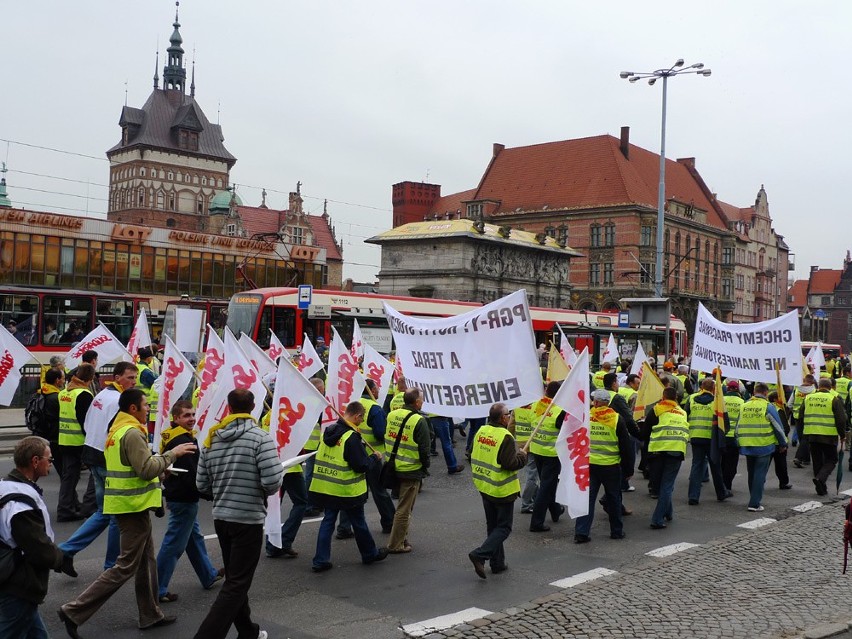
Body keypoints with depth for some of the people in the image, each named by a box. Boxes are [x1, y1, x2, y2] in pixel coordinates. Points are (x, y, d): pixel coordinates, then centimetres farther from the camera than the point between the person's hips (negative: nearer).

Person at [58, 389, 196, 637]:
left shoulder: (117, 430, 12)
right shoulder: (132, 433, -19)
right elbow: (147, 470, -24)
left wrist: (161, 463, 11)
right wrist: (171, 454, -15)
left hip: (125, 502, 10)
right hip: (134, 505, -10)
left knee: (146, 560, 17)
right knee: (126, 566, -3)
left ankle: (150, 615, 26)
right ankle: (74, 611, -1)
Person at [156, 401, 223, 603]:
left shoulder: (170, 438, 9)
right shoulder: (183, 441, -23)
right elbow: (192, 474, -26)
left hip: (175, 495, 11)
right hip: (184, 500, -11)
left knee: (195, 537, 22)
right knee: (174, 545, -3)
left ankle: (209, 576, 37)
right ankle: (157, 590, 4)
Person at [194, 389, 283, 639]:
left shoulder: (211, 438, 4)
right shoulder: (260, 437, -13)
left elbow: (202, 484, 6)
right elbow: (273, 481, -21)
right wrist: (262, 491, 1)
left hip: (221, 518, 6)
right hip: (248, 520, -6)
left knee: (234, 579, 20)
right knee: (237, 584, -1)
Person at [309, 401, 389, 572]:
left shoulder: (328, 431, 3)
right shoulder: (351, 438, -22)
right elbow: (362, 466, -22)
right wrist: (375, 458, -4)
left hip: (324, 488, 6)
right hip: (347, 492, -6)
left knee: (328, 521, 14)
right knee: (358, 523, 12)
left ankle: (321, 560, 11)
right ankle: (370, 554, 30)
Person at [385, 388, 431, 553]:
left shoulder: (392, 415, 1)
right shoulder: (419, 421, -18)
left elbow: (386, 439, 11)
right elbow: (424, 448, -14)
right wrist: (425, 465, 3)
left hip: (393, 467, 7)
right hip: (411, 471, -7)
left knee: (403, 506, 23)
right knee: (404, 509, 4)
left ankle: (401, 537, 32)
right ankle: (396, 544, 10)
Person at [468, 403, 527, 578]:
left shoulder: (481, 431, 2)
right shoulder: (505, 437, -21)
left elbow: (473, 455, 10)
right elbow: (511, 463, -24)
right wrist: (522, 456, -6)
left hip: (484, 487, 8)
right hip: (502, 491, -8)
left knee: (493, 525, 17)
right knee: (504, 527, 4)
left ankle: (497, 563, 23)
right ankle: (480, 554, -12)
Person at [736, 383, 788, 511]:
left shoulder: (744, 406, 6)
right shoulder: (768, 407, -9)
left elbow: (738, 427, 13)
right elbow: (778, 427, -5)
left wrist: (739, 444, 23)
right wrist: (783, 443, 8)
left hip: (747, 447, 5)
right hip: (763, 447, -5)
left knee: (751, 474, 17)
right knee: (760, 475, -2)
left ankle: (754, 499, 28)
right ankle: (754, 504, -6)